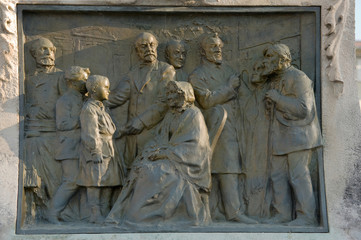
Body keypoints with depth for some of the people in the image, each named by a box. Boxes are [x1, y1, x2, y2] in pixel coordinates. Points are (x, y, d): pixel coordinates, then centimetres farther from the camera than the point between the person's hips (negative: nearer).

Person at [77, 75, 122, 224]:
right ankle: (95, 215, -5)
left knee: (108, 183, 8)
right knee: (95, 183, -7)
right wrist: (96, 153, -20)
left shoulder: (100, 108, 22)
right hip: (95, 152, -9)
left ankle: (105, 213, 12)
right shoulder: (89, 109, -9)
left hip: (107, 152, 9)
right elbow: (90, 134, -15)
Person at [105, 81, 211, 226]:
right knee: (141, 166, -16)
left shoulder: (193, 115, -7)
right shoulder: (170, 116, 16)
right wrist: (150, 149, -7)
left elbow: (193, 145, -16)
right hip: (170, 159, 7)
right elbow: (159, 140, 15)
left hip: (186, 163, -7)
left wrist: (165, 153, -20)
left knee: (156, 171, -29)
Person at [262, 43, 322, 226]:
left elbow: (303, 109, -20)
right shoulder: (275, 80, 16)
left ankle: (307, 215, -1)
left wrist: (278, 98, -18)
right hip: (281, 136, 9)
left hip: (297, 134, -9)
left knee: (298, 175, -7)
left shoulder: (298, 78, -12)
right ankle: (283, 213, 16)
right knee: (278, 175, 8)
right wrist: (270, 104, 11)